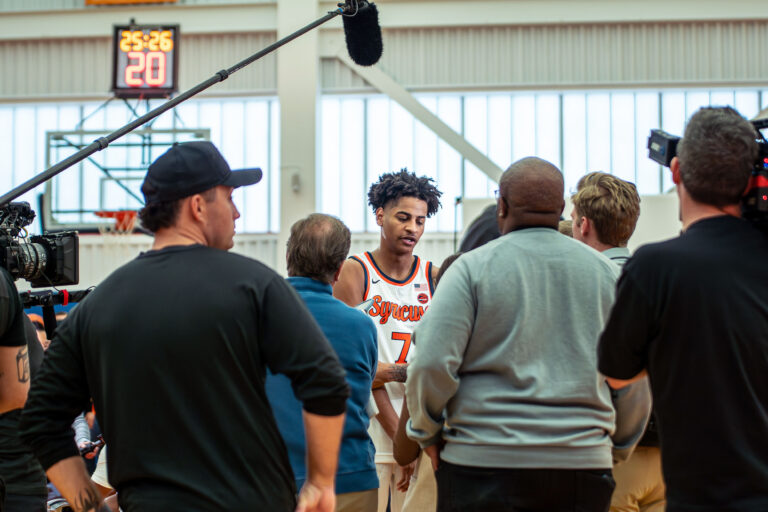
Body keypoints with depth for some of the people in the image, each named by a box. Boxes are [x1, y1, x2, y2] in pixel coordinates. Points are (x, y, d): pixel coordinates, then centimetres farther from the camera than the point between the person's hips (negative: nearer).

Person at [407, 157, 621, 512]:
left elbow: (433, 364, -11)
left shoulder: (472, 268, -4)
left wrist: (427, 433, 6)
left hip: (484, 462, -3)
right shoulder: (606, 272, 8)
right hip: (584, 465, 3)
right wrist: (619, 449, 23)